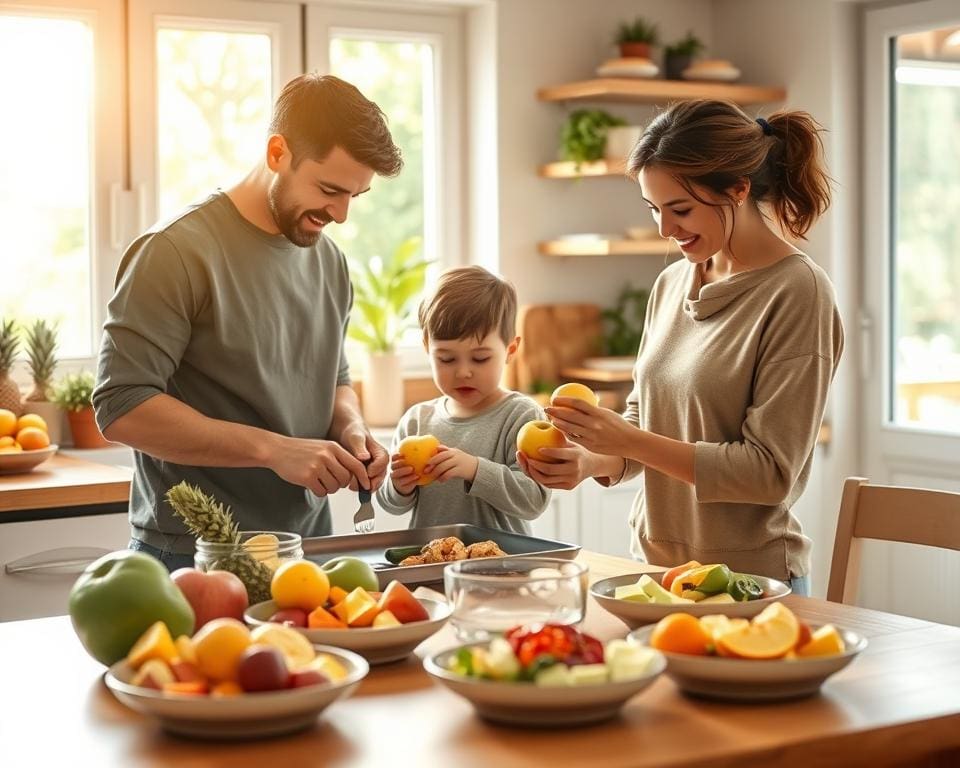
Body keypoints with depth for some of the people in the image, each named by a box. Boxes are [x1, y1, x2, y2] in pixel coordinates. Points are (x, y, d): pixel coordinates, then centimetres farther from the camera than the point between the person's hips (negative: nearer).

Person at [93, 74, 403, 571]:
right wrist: (274, 449, -23)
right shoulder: (175, 251, -15)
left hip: (307, 546, 7)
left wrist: (351, 431, -3)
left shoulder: (328, 259, 8)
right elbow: (121, 408, -20)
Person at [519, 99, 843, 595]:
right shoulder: (672, 283, 5)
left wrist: (631, 442, -22)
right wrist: (591, 460, -8)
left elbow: (770, 471, -18)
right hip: (653, 565, 6)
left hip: (748, 578, -6)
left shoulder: (796, 292, -15)